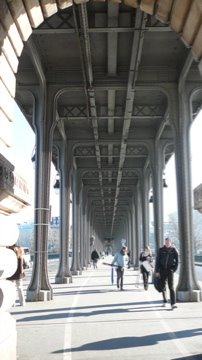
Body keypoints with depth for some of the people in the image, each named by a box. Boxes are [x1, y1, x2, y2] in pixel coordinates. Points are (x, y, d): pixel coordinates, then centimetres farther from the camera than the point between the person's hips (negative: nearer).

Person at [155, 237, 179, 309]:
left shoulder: (174, 250, 0)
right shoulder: (161, 250, 0)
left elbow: (177, 260, 4)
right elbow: (157, 260, 0)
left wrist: (174, 269, -5)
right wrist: (157, 271, -5)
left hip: (170, 269, -2)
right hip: (162, 269, 2)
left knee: (171, 287, -9)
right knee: (163, 286, 11)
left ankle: (173, 303, -13)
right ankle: (165, 301, 27)